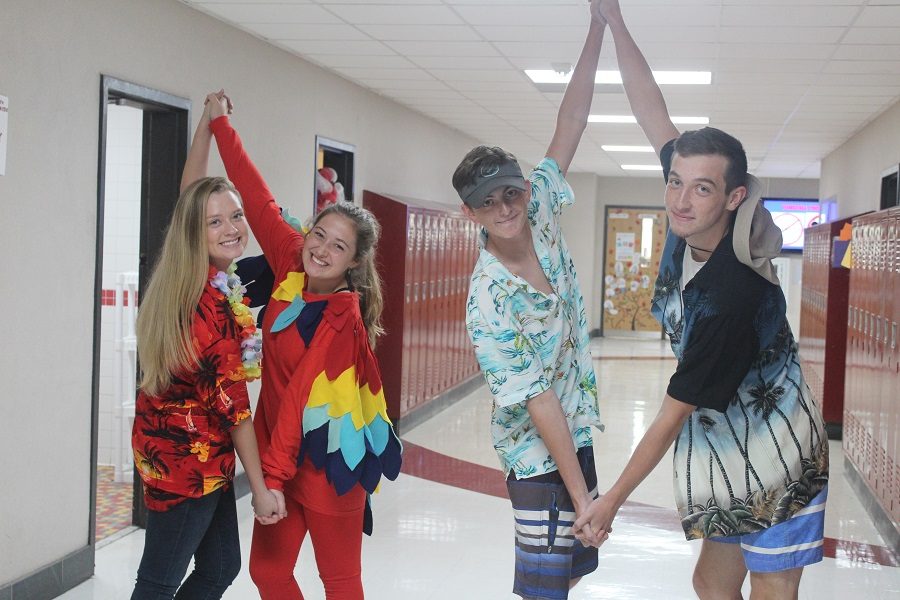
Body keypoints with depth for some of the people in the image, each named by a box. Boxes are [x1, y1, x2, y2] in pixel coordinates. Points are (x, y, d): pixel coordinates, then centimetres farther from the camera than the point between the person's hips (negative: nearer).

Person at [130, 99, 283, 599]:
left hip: (175, 447, 9)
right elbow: (232, 402, -19)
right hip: (191, 454, -9)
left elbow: (193, 193, 18)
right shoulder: (212, 302, -21)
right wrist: (261, 488, -14)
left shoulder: (221, 283, 3)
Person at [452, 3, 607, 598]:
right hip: (538, 453, -7)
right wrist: (582, 496, -21)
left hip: (578, 432, 7)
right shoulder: (488, 301, -23)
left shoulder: (541, 217, -5)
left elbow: (571, 124, -2)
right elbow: (537, 401, -23)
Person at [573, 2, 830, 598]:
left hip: (773, 459, -8)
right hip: (730, 444, 8)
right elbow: (656, 116, -1)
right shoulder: (693, 229, -10)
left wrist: (613, 499, -16)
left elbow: (675, 414, -24)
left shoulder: (732, 298, -31)